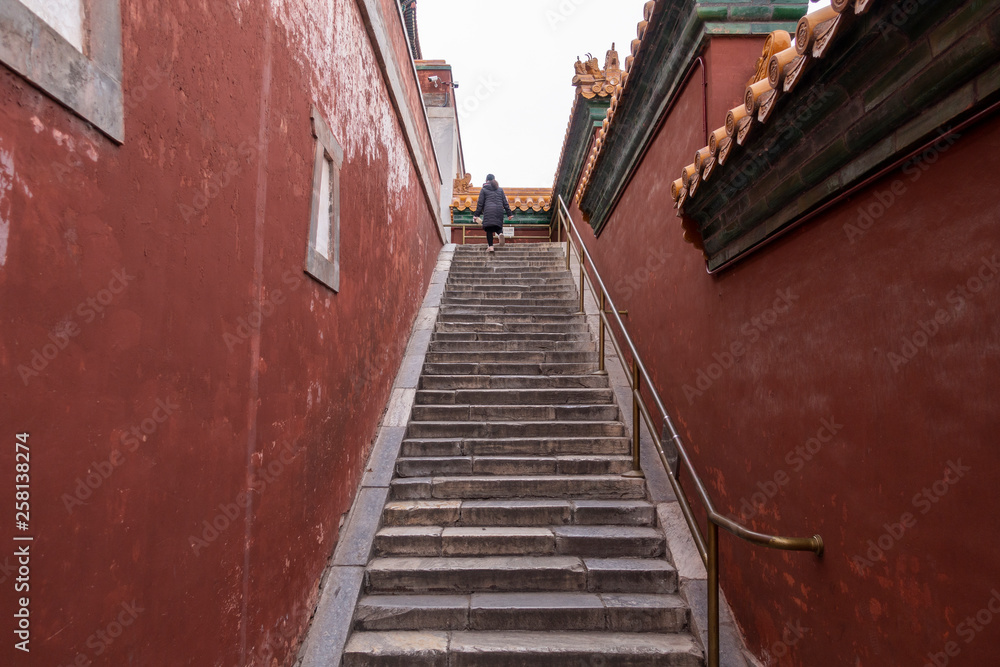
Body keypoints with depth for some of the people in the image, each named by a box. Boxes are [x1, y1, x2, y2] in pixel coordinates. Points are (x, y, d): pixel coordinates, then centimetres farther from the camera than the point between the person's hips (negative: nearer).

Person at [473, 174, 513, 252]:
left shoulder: (484, 189, 8)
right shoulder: (500, 189, 17)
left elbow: (480, 203, 4)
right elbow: (505, 202, 14)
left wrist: (477, 215, 6)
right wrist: (509, 213, 15)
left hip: (488, 210, -3)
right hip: (499, 210, 3)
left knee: (489, 229, -1)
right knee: (498, 226, 13)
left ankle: (490, 246, -9)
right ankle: (500, 233, -22)